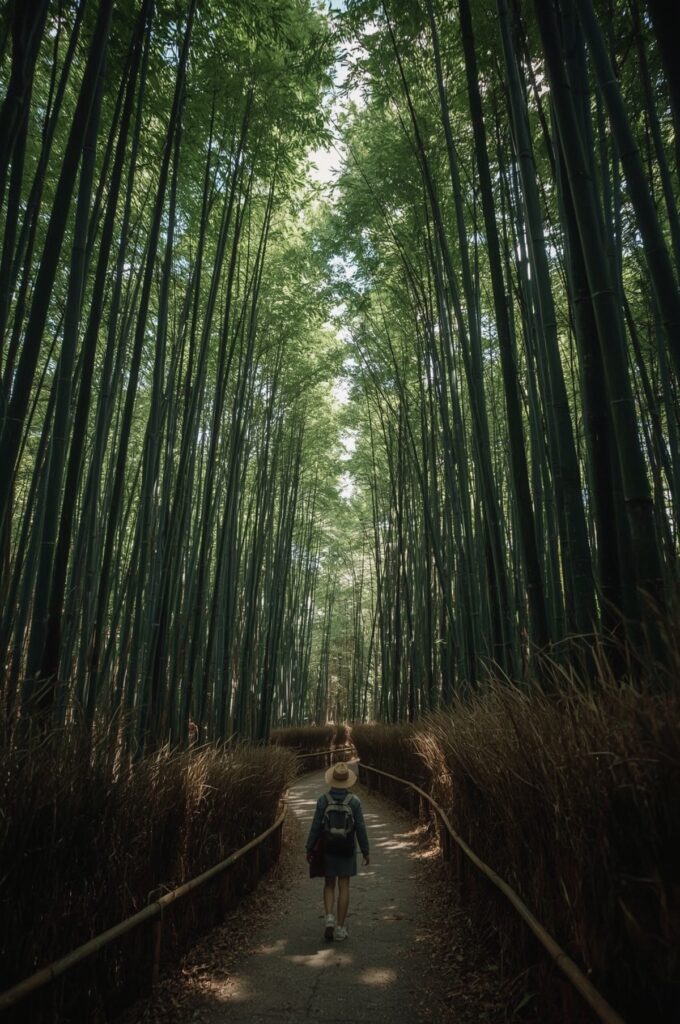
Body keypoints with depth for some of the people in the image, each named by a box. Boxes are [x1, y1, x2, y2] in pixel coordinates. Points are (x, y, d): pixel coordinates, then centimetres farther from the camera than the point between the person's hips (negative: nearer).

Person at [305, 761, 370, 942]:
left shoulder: (323, 799, -12)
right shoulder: (354, 801, -11)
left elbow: (316, 826, -10)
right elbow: (360, 828, -8)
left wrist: (309, 848, 1)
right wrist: (365, 852, 1)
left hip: (327, 849, 0)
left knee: (329, 885, 16)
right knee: (344, 887, 9)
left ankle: (329, 918, -2)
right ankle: (340, 928, 12)